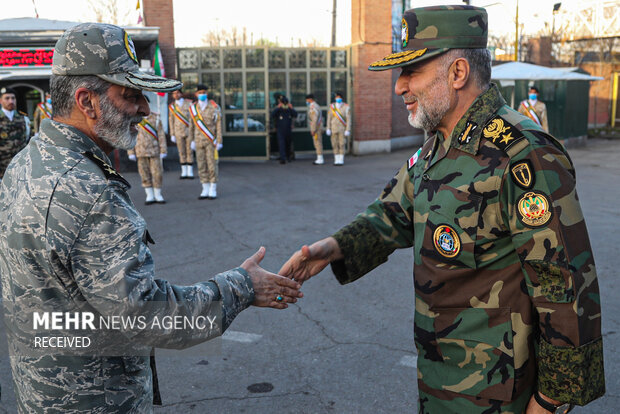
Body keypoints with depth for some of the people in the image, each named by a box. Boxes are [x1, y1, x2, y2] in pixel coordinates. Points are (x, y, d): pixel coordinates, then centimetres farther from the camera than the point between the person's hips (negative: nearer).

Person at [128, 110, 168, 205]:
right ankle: (150, 196, 15)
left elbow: (161, 135, 2)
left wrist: (163, 150, -2)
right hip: (141, 152, 0)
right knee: (145, 174, 5)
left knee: (157, 173, 0)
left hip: (154, 151, 0)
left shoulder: (155, 118, 2)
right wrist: (131, 152, 0)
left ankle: (158, 195, 14)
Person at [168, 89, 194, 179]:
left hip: (189, 131, -1)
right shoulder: (171, 106, 6)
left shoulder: (189, 103, 1)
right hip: (178, 133, 1)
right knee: (182, 152, 4)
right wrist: (172, 135, 4)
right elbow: (171, 121, 8)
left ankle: (190, 172, 5)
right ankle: (184, 172, 11)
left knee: (189, 152, 0)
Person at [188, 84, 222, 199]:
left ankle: (213, 191, 7)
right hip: (199, 141, 4)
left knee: (212, 166, -2)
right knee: (201, 166, 5)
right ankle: (205, 191, 13)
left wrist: (219, 142, -9)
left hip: (211, 142, -3)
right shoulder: (193, 108, 4)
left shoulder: (214, 107, -6)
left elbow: (219, 125, -5)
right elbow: (192, 125, 11)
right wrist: (192, 140, 10)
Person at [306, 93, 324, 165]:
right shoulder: (316, 106, 17)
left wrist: (313, 130, -23)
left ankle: (320, 160, -4)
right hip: (319, 128, 10)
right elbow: (321, 118, 21)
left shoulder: (313, 107, -16)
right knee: (318, 143, 12)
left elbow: (315, 119, -23)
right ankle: (320, 159, 17)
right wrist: (321, 129, 23)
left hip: (316, 129, -10)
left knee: (317, 143, -7)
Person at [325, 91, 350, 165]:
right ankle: (336, 160, 11)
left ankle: (341, 160, 2)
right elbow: (329, 118, 4)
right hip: (334, 129, 3)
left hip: (342, 129, -3)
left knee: (341, 144, -5)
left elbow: (348, 120, -7)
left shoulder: (346, 107, -6)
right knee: (335, 145, 4)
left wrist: (348, 130, -14)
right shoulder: (332, 107, 3)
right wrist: (328, 129, -3)